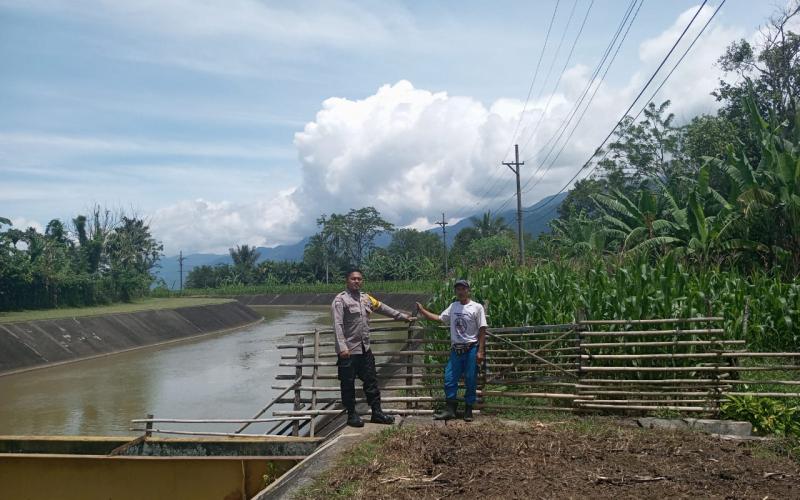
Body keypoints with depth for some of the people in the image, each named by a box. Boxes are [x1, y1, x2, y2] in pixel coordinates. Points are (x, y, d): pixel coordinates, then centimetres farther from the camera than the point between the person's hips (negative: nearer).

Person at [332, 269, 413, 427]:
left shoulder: (366, 298, 12)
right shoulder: (340, 300, -9)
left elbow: (383, 308, 24)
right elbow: (338, 325, -17)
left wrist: (402, 316, 30)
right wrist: (342, 347, -26)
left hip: (365, 349, 7)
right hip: (348, 350, -6)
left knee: (371, 381, 10)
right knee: (348, 383, 4)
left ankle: (376, 413, 18)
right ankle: (351, 415, 16)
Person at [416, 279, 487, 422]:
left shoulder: (476, 307, -6)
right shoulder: (453, 306, 10)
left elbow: (482, 330, -8)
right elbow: (439, 318, 13)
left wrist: (480, 351, -12)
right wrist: (422, 311, 7)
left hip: (471, 349, -5)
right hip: (456, 349, 5)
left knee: (470, 381, 2)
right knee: (449, 379, 2)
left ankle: (468, 410, 14)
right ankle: (450, 409, 9)